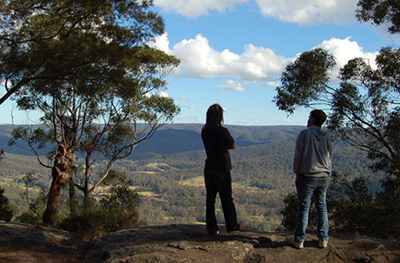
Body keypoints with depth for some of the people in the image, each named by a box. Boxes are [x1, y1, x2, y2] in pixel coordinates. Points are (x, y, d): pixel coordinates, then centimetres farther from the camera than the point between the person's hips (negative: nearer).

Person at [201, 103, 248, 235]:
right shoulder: (222, 131, -15)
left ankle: (211, 228, 10)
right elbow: (233, 146, -1)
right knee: (226, 199, 8)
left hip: (209, 169, 5)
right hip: (222, 169, -5)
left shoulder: (204, 131, 3)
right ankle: (232, 225, 21)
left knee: (210, 199, 8)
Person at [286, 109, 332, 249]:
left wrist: (297, 173, 3)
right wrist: (327, 174, 18)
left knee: (303, 207, 1)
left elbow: (298, 155, -9)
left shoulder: (304, 133, -9)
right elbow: (330, 157, 10)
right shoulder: (326, 136, 6)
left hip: (307, 176, -5)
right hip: (324, 176, 5)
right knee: (322, 207, 11)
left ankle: (299, 239, 8)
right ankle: (323, 239, 16)